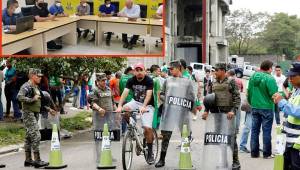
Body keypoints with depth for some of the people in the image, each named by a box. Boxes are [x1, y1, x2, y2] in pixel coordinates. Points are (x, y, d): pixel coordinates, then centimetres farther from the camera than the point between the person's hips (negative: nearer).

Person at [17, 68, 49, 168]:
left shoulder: (36, 87, 17)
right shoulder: (26, 86, -11)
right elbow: (20, 97, -26)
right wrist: (32, 99, -22)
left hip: (35, 113, 10)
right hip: (29, 113, -10)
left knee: (29, 137, 12)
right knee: (36, 135, -13)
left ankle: (28, 160, 18)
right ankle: (37, 160, -12)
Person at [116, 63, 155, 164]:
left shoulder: (149, 81, -16)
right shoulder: (131, 80, -6)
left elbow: (148, 95, -29)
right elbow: (125, 93, -17)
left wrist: (143, 106, -46)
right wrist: (119, 106, -32)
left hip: (147, 105, -4)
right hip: (136, 102, 4)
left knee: (147, 128, -17)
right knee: (125, 109, -29)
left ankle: (150, 153, -1)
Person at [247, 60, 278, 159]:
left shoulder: (253, 77, 3)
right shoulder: (270, 79, -16)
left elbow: (249, 92, 9)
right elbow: (274, 94, -17)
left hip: (255, 107, 6)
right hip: (267, 108, -5)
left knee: (255, 130, 11)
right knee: (266, 131, 3)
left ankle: (254, 152, 16)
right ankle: (267, 153, 9)